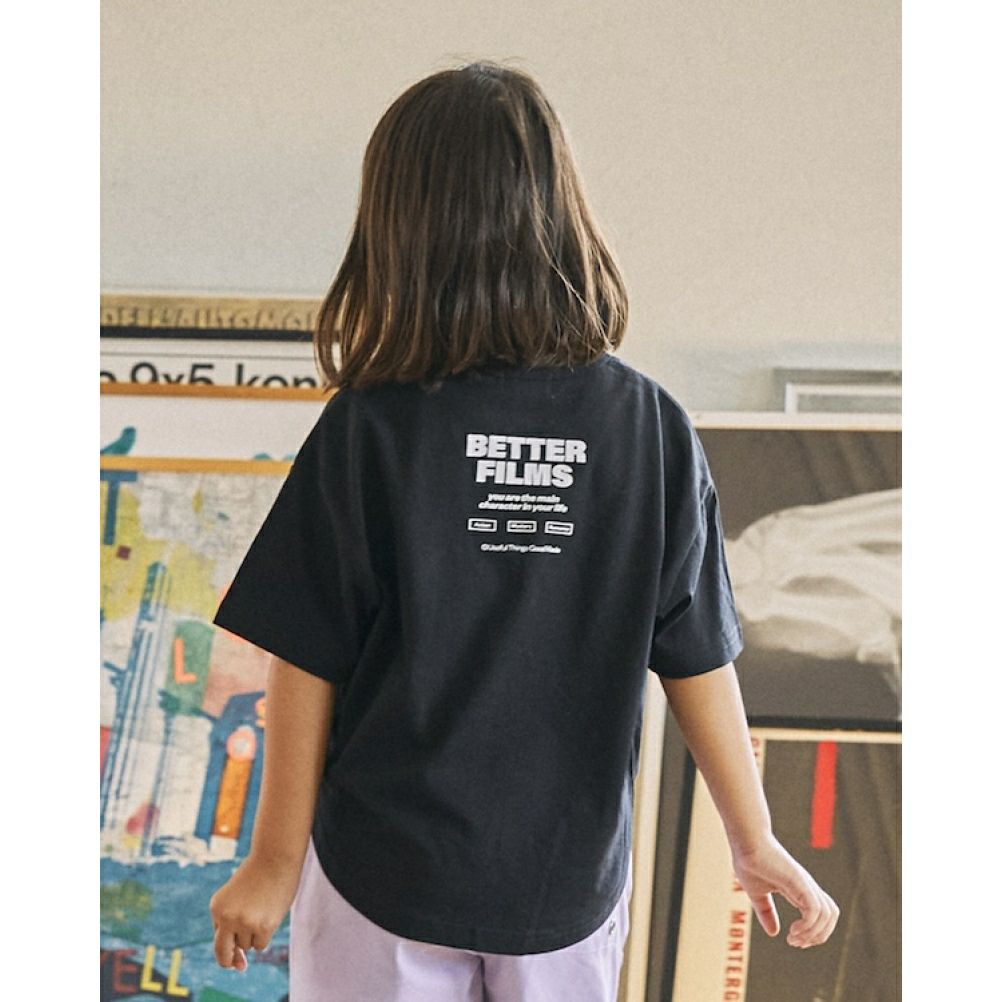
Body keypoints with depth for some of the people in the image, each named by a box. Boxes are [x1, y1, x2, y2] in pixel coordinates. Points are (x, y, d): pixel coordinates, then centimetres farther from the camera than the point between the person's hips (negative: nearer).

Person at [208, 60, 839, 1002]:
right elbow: (697, 661, -6)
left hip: (385, 874, -2)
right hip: (571, 876, 2)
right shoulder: (653, 429, -11)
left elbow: (306, 667, -11)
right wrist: (756, 843, 7)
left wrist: (275, 861, 2)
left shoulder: (368, 431, -16)